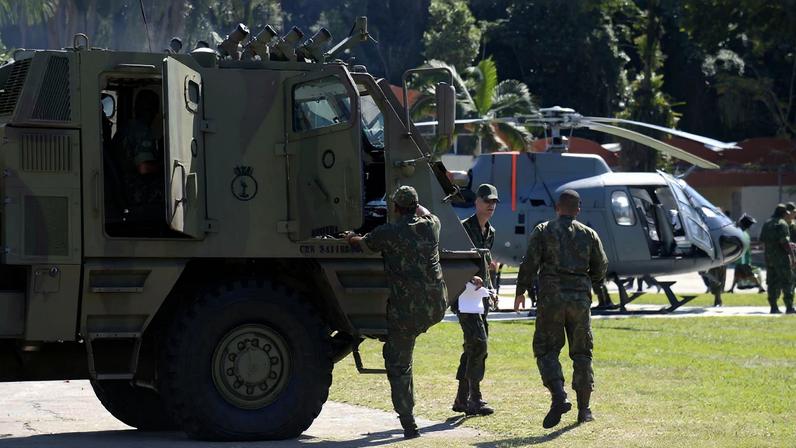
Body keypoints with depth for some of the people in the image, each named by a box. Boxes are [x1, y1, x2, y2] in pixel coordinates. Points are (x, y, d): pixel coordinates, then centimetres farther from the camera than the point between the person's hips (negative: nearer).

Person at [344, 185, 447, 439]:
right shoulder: (431, 226, 4)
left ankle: (409, 424, 1)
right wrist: (413, 204, 49)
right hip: (436, 308, 4)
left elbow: (363, 244, 14)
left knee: (398, 365, 6)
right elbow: (425, 213, 30)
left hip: (406, 310, -4)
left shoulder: (388, 233, -6)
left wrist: (351, 238, 37)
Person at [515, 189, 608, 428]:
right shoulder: (589, 234, 8)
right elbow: (601, 267, 12)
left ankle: (559, 397, -20)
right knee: (582, 353, 11)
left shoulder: (543, 231, 1)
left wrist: (521, 291, 4)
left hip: (551, 297, -2)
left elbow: (529, 263, -6)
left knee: (546, 350, 2)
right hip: (580, 298, 2)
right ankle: (584, 409, 11)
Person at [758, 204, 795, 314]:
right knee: (787, 281, -3)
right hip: (781, 257, -7)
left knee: (772, 282, 9)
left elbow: (762, 240, 15)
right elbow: (785, 242, -19)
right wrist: (792, 255, -15)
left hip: (769, 256, 7)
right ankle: (789, 307, -7)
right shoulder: (782, 223, -11)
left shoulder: (767, 223, 13)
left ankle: (773, 307, 7)